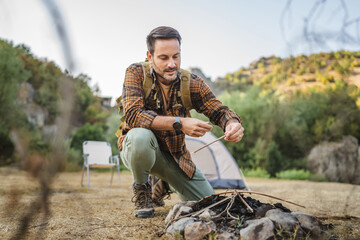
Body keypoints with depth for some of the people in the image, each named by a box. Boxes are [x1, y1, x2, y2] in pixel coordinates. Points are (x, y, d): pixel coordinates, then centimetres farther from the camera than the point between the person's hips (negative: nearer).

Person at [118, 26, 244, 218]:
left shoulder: (192, 83, -10)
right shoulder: (136, 73, -20)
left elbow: (218, 110, -12)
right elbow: (133, 115, -32)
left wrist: (232, 124, -38)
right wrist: (179, 123, -42)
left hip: (175, 154, 4)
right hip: (137, 150, -3)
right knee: (140, 135, -40)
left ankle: (164, 185, 29)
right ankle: (141, 189, -9)